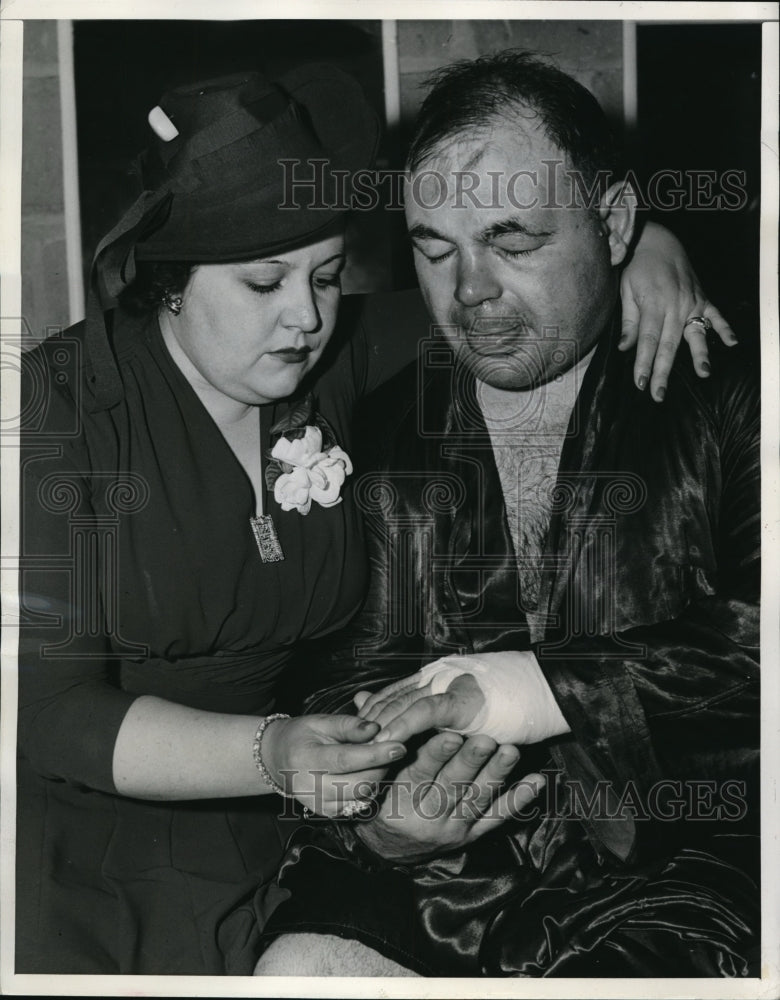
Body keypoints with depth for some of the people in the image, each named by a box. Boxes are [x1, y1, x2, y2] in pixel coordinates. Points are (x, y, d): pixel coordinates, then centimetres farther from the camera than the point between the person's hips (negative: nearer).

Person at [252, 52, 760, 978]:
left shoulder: (723, 399, 1)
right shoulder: (373, 430, 7)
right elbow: (341, 691, 10)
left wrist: (553, 686, -18)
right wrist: (372, 827, -9)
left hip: (667, 864, -1)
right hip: (428, 871, 2)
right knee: (299, 969, -23)